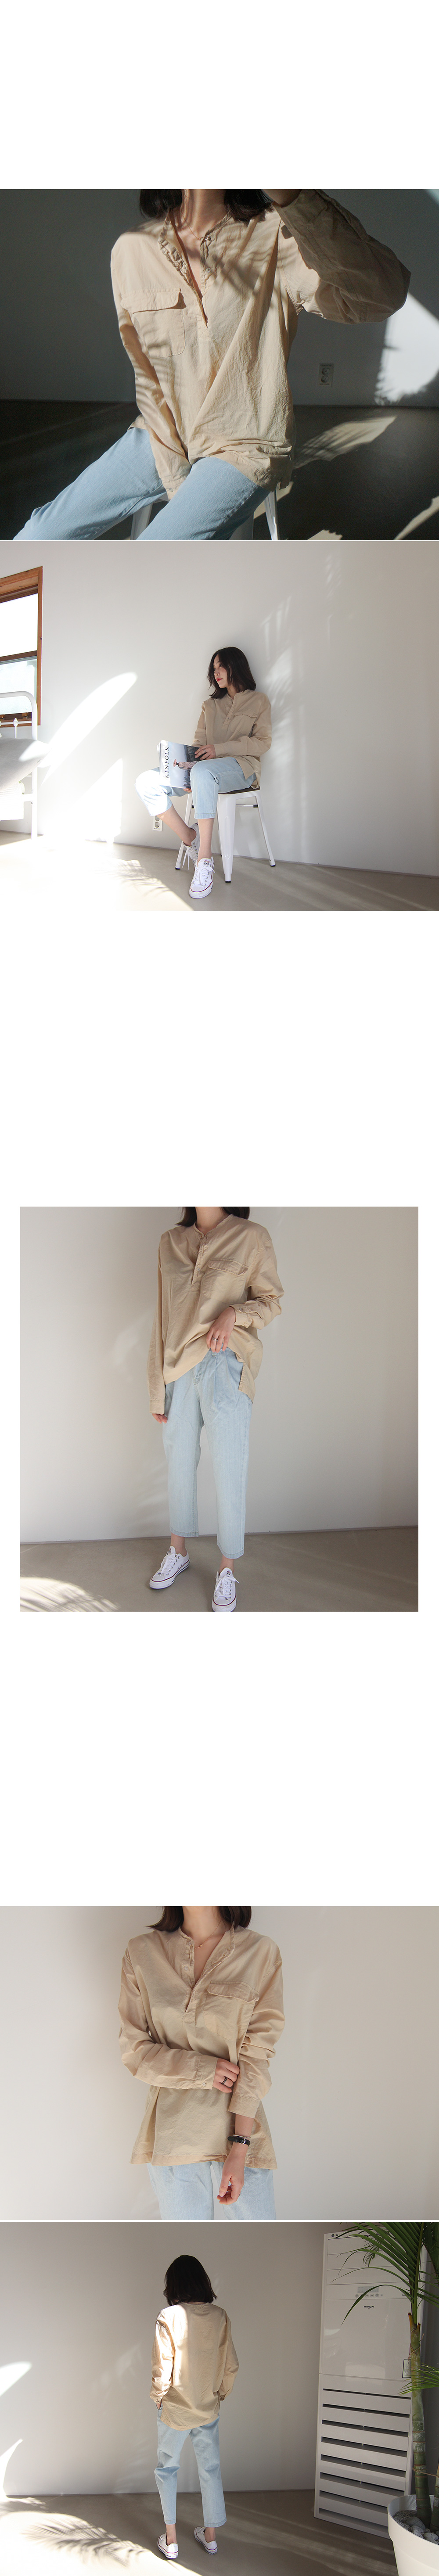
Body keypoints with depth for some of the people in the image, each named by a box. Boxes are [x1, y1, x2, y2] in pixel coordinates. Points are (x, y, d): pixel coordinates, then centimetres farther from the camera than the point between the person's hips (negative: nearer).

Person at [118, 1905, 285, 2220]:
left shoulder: (261, 1952, -5)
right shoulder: (142, 1952, 0)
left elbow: (256, 2056, -7)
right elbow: (134, 2049, 3)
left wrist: (238, 2148, -13)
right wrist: (202, 2069, -12)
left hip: (238, 2129, -1)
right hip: (171, 2133, 1)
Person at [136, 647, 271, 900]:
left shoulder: (259, 702, 10)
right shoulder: (210, 705, 26)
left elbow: (262, 742, -2)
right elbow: (200, 742, 19)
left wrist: (219, 749, -14)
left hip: (241, 767, -6)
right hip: (207, 767, 6)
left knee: (202, 772, -44)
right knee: (147, 782, -18)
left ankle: (205, 860, -44)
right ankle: (189, 838, -13)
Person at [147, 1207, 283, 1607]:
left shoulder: (251, 1237, -4)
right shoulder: (171, 1242, 8)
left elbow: (271, 1301, 3)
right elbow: (163, 1318, 9)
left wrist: (235, 1312, -18)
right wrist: (157, 1389, 7)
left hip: (225, 1368, -4)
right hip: (177, 1371, 4)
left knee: (229, 1473, 1)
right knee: (179, 1466, 16)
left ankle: (228, 1570, 15)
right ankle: (178, 1552, 34)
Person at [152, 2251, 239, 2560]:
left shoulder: (170, 2317, -19)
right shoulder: (220, 2317, -8)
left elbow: (162, 2368, -17)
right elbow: (231, 2366, -1)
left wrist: (158, 2398, 0)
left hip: (175, 2409, -3)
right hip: (209, 2409, 3)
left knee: (167, 2469, 15)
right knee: (211, 2470, 17)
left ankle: (171, 2539, 17)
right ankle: (211, 2535, 27)